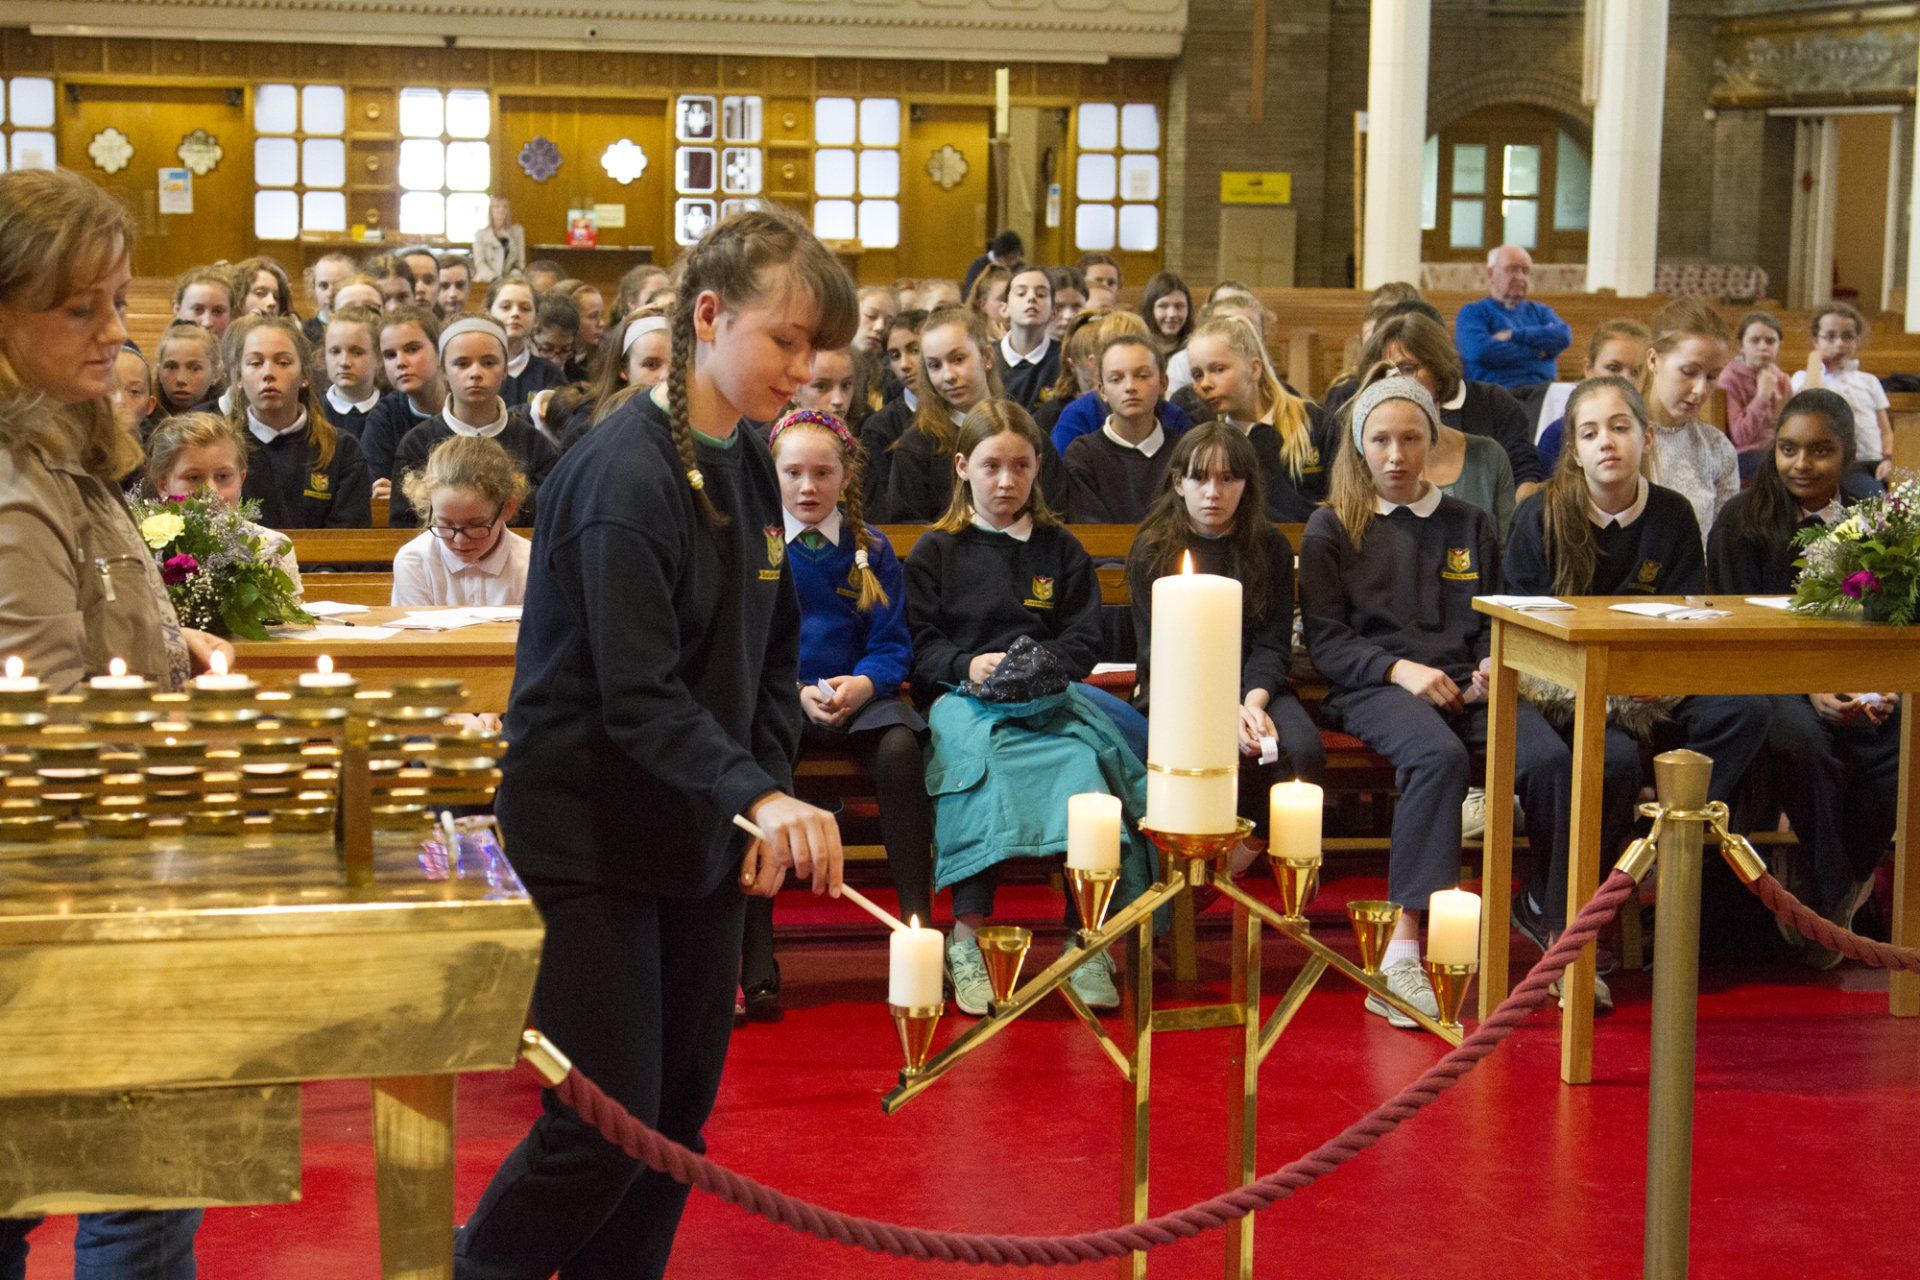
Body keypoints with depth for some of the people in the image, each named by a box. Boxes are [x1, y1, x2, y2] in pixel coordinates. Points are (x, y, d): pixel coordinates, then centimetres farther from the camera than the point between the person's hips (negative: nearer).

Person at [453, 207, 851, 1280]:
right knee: (607, 1127, -5)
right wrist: (757, 797, -38)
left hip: (702, 830, 8)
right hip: (590, 831, -8)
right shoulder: (625, 475, -19)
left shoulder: (749, 466, 7)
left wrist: (772, 796, -1)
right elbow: (640, 698, -26)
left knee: (682, 1111, 11)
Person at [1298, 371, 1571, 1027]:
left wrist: (1490, 668, 1)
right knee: (1441, 756, -39)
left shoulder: (1469, 525, 24)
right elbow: (1325, 640, 4)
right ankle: (1404, 951, -45)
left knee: (1551, 757, -29)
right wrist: (1399, 668, -13)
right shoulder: (1332, 528, 13)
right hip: (1371, 689, -3)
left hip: (1464, 686, 4)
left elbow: (1492, 623, 25)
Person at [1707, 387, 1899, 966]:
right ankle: (1831, 897, -18)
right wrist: (1808, 690, -20)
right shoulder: (1743, 521, 2)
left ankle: (1850, 875, -3)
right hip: (1768, 681, -3)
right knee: (1800, 737, -37)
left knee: (1904, 744, -29)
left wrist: (1885, 688, -13)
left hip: (1861, 685, 3)